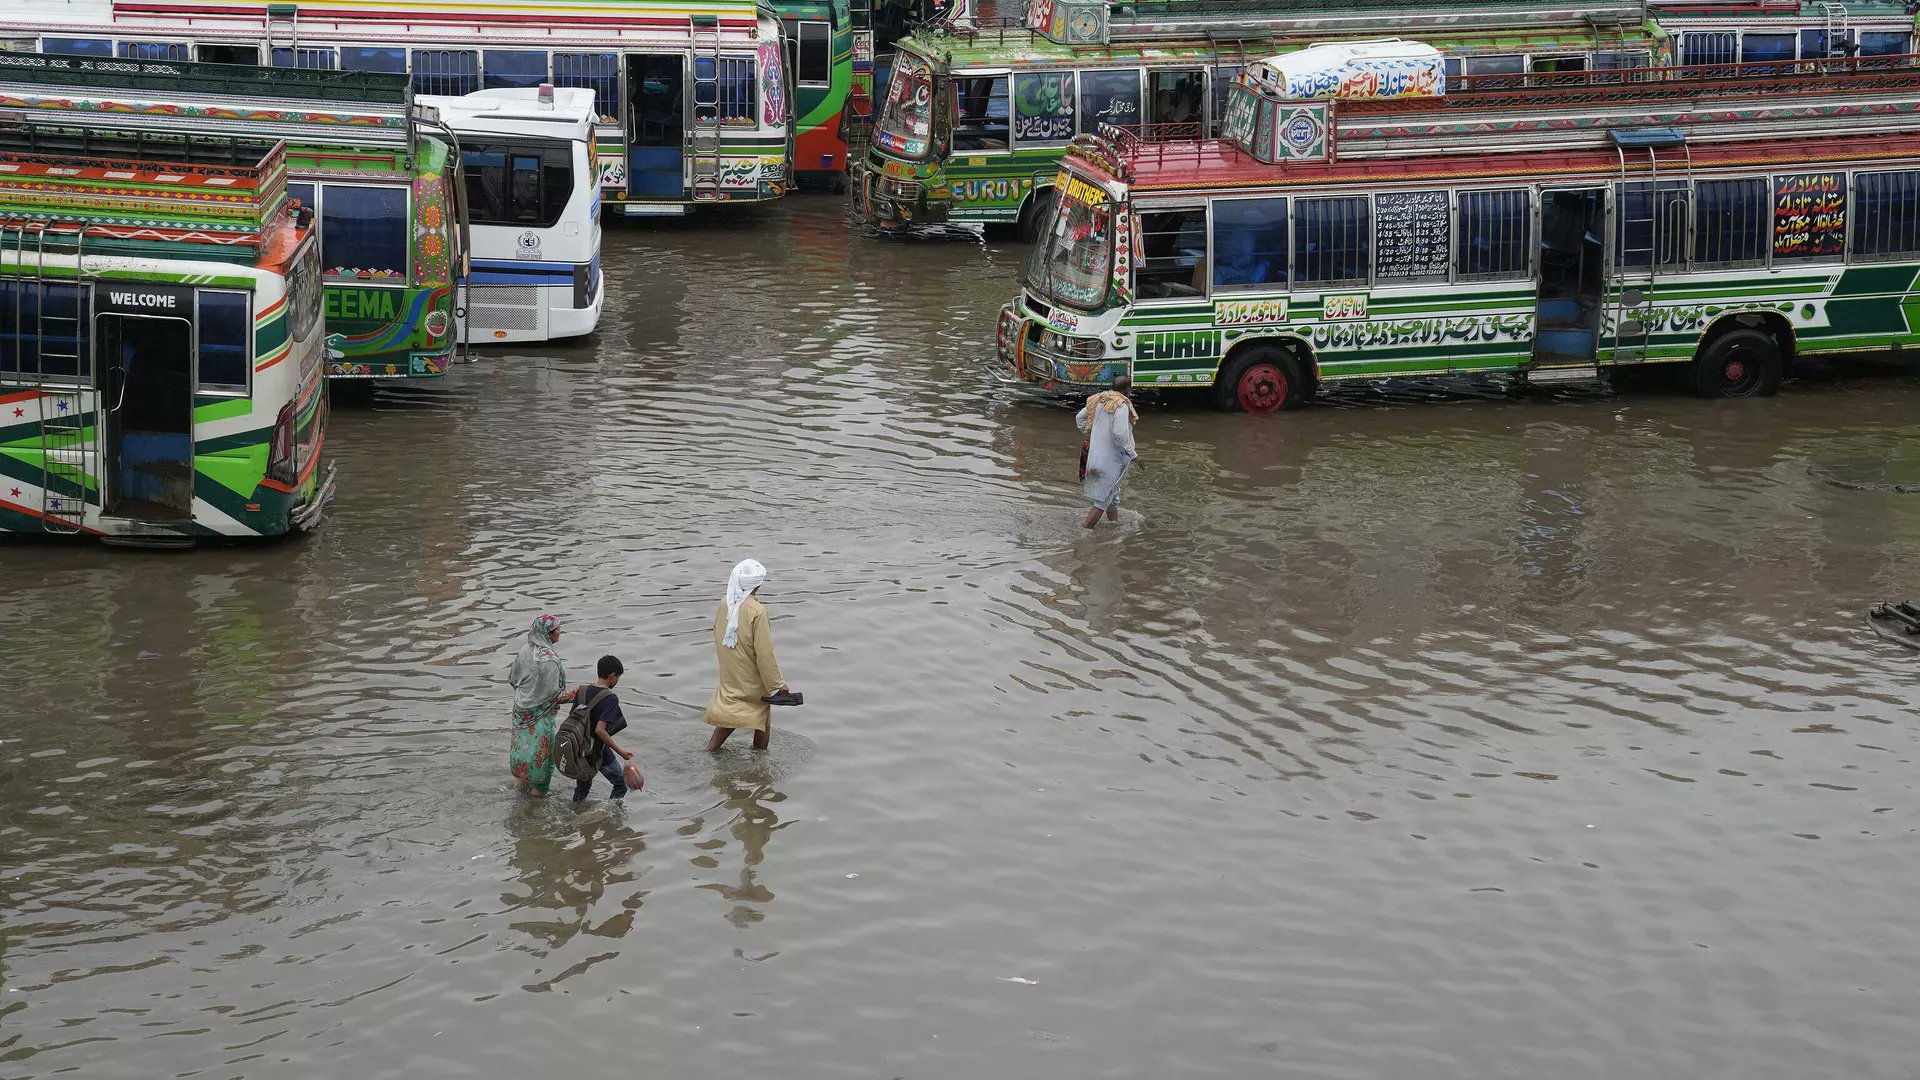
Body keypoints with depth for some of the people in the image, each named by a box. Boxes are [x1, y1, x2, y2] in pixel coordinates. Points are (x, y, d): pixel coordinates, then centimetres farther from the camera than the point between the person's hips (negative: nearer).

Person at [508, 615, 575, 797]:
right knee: (542, 753, 8)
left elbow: (512, 678, 6)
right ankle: (538, 792, 17)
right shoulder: (549, 659, -26)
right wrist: (573, 694, -7)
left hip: (521, 710, 7)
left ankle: (519, 783, 34)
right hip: (541, 714, -7)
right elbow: (553, 693, -22)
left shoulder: (525, 650, -4)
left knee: (523, 746, 21)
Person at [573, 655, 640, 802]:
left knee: (582, 785, 23)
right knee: (621, 784, 13)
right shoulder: (611, 698, -20)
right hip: (599, 751, -7)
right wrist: (621, 752, -24)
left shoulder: (582, 692, 0)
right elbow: (600, 730, -28)